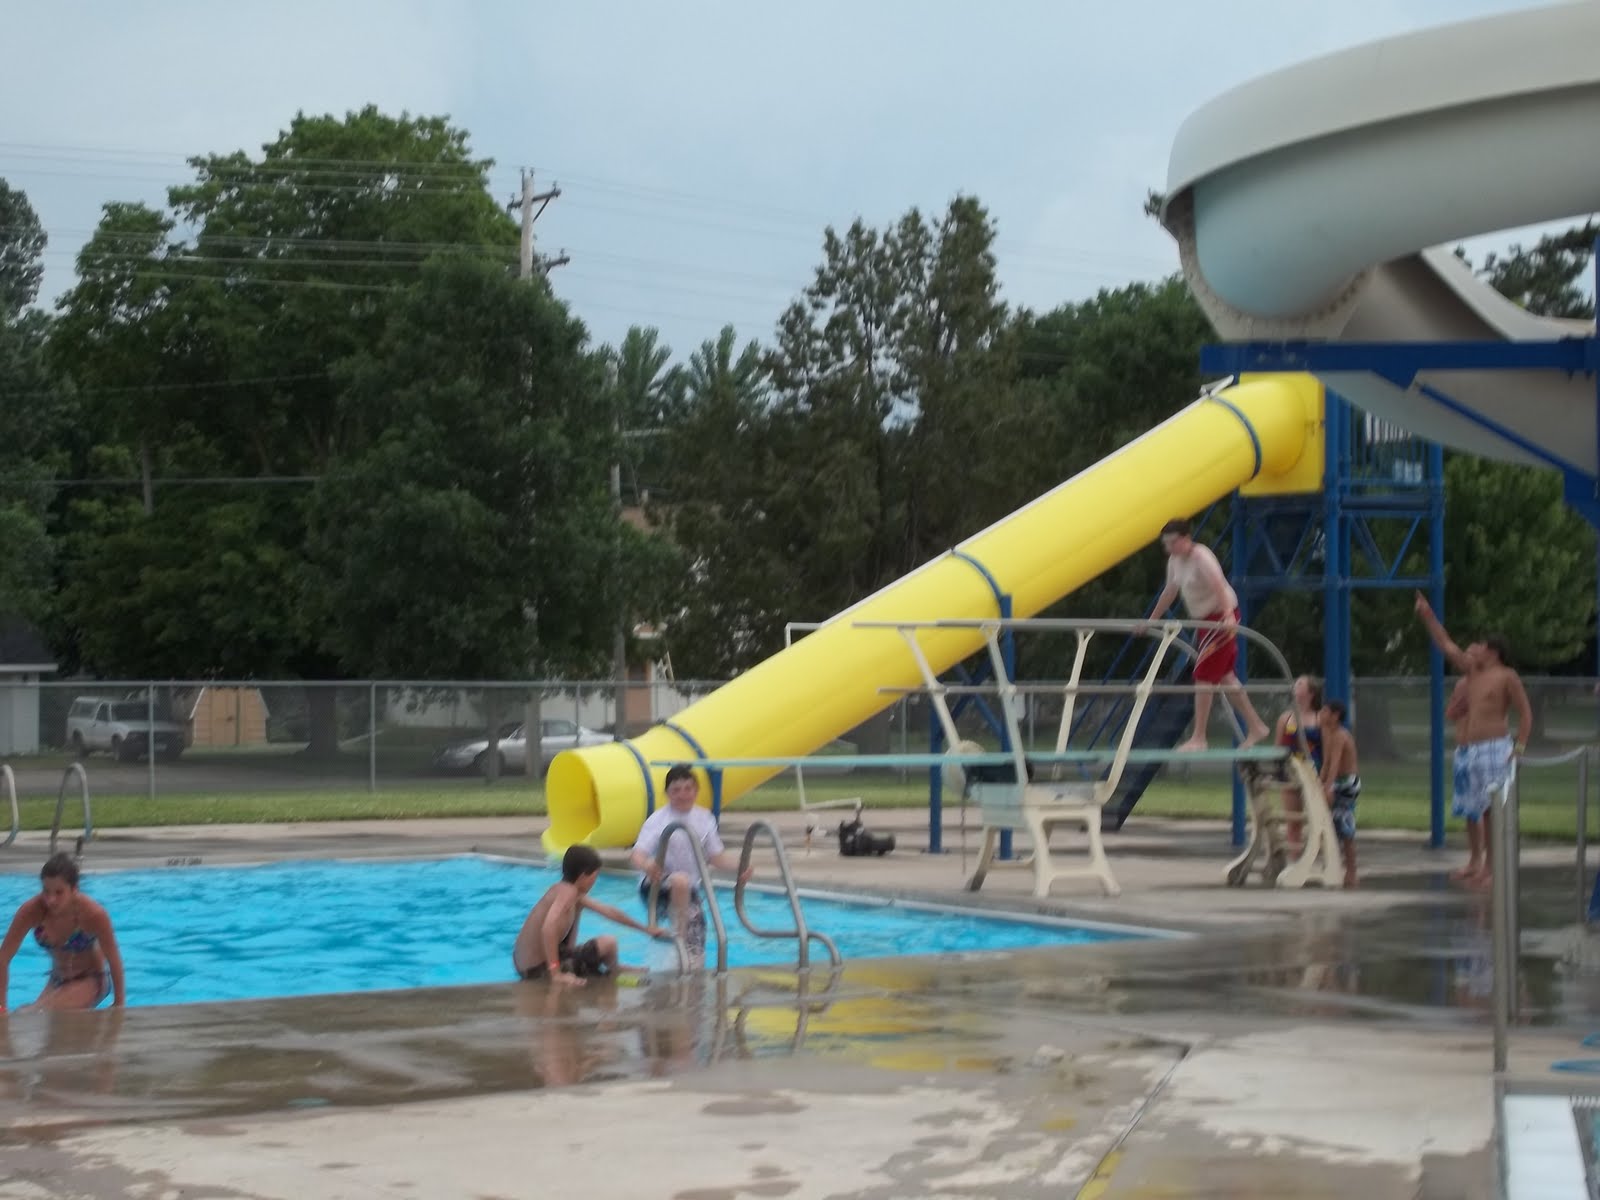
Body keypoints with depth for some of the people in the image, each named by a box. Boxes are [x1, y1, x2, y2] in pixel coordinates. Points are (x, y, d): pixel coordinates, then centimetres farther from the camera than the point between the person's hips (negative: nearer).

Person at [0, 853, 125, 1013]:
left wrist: (118, 1005, -11)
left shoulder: (94, 915, -31)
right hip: (57, 980, 5)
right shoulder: (32, 911, -25)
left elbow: (113, 960, -18)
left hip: (91, 980, -5)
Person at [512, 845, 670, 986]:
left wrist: (645, 929, 31)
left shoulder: (569, 893, 11)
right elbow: (549, 926, -34)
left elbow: (608, 911, 22)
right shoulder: (568, 891, -17)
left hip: (526, 967, 10)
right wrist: (556, 973, -33)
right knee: (608, 943, -5)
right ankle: (612, 973, 22)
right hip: (540, 969, -10)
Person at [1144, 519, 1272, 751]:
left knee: (1204, 675, -11)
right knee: (1223, 675, 12)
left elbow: (1219, 586, -34)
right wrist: (1152, 619, 25)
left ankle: (1198, 738, -9)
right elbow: (1170, 592, 19)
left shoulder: (1201, 558, -21)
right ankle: (1256, 727, 21)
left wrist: (1228, 615, -49)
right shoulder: (1175, 560, 6)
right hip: (1205, 619, 9)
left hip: (1222, 617, -9)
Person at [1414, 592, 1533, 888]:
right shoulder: (1471, 673, 16)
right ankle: (1475, 862, 24)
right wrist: (1427, 615, 16)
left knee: (1492, 809, -11)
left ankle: (1491, 868, -11)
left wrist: (1520, 747, -14)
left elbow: (1526, 713, -6)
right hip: (1467, 750, 8)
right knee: (1470, 808, 12)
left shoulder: (1506, 676, -4)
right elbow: (1446, 646, 20)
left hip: (1493, 749, -8)